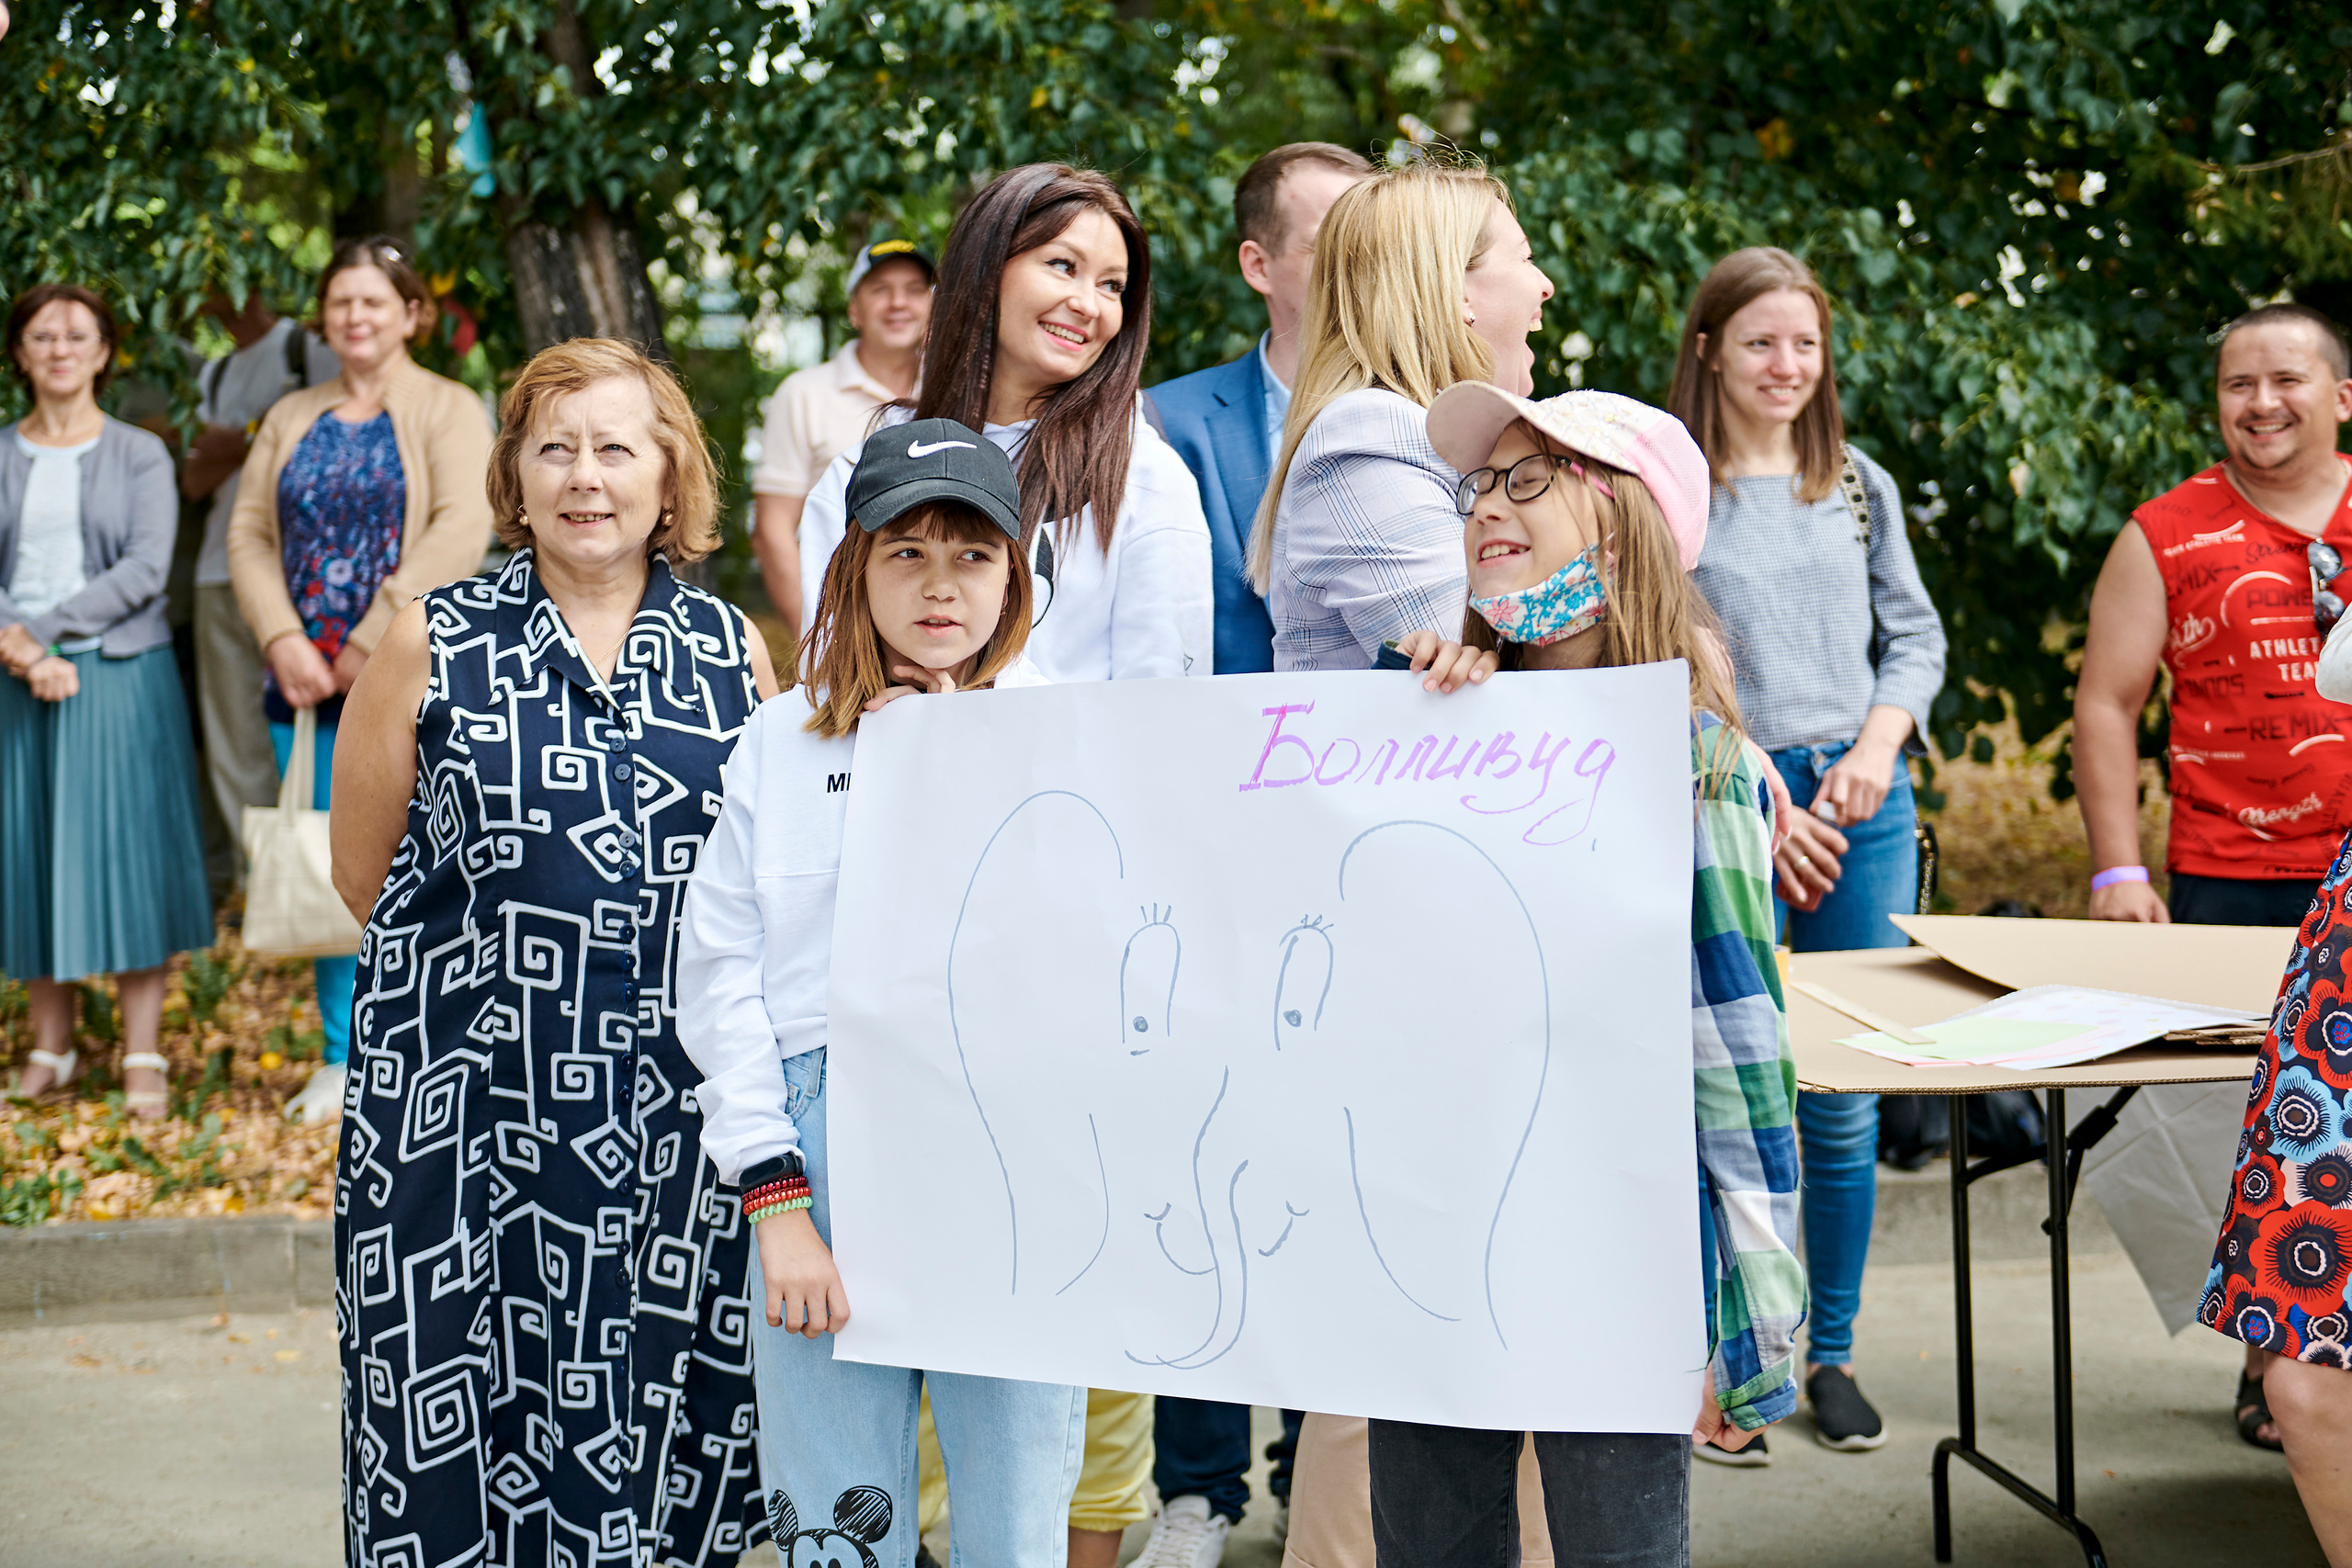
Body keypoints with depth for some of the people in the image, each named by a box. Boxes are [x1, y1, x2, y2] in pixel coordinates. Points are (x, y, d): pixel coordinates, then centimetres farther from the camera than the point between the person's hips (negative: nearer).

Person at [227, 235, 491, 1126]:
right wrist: (285, 642, -7)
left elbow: (461, 533, -13)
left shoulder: (447, 411, 0)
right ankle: (344, 1061, 18)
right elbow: (249, 533, 10)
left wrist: (369, 647, -16)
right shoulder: (292, 420, 16)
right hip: (306, 685, 5)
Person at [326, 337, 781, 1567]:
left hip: (682, 1109, 2)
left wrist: (644, 967, 4)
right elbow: (364, 872, 7)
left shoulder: (735, 653, 7)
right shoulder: (431, 644, 3)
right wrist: (510, 962, 3)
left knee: (668, 1416, 6)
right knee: (467, 1418, 1)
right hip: (471, 1101, -1)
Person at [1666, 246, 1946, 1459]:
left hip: (1864, 803, 4)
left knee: (1846, 1101, 7)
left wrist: (1876, 746, -4)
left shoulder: (1858, 484, 13)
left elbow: (1915, 635, 14)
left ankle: (1831, 1354, 19)